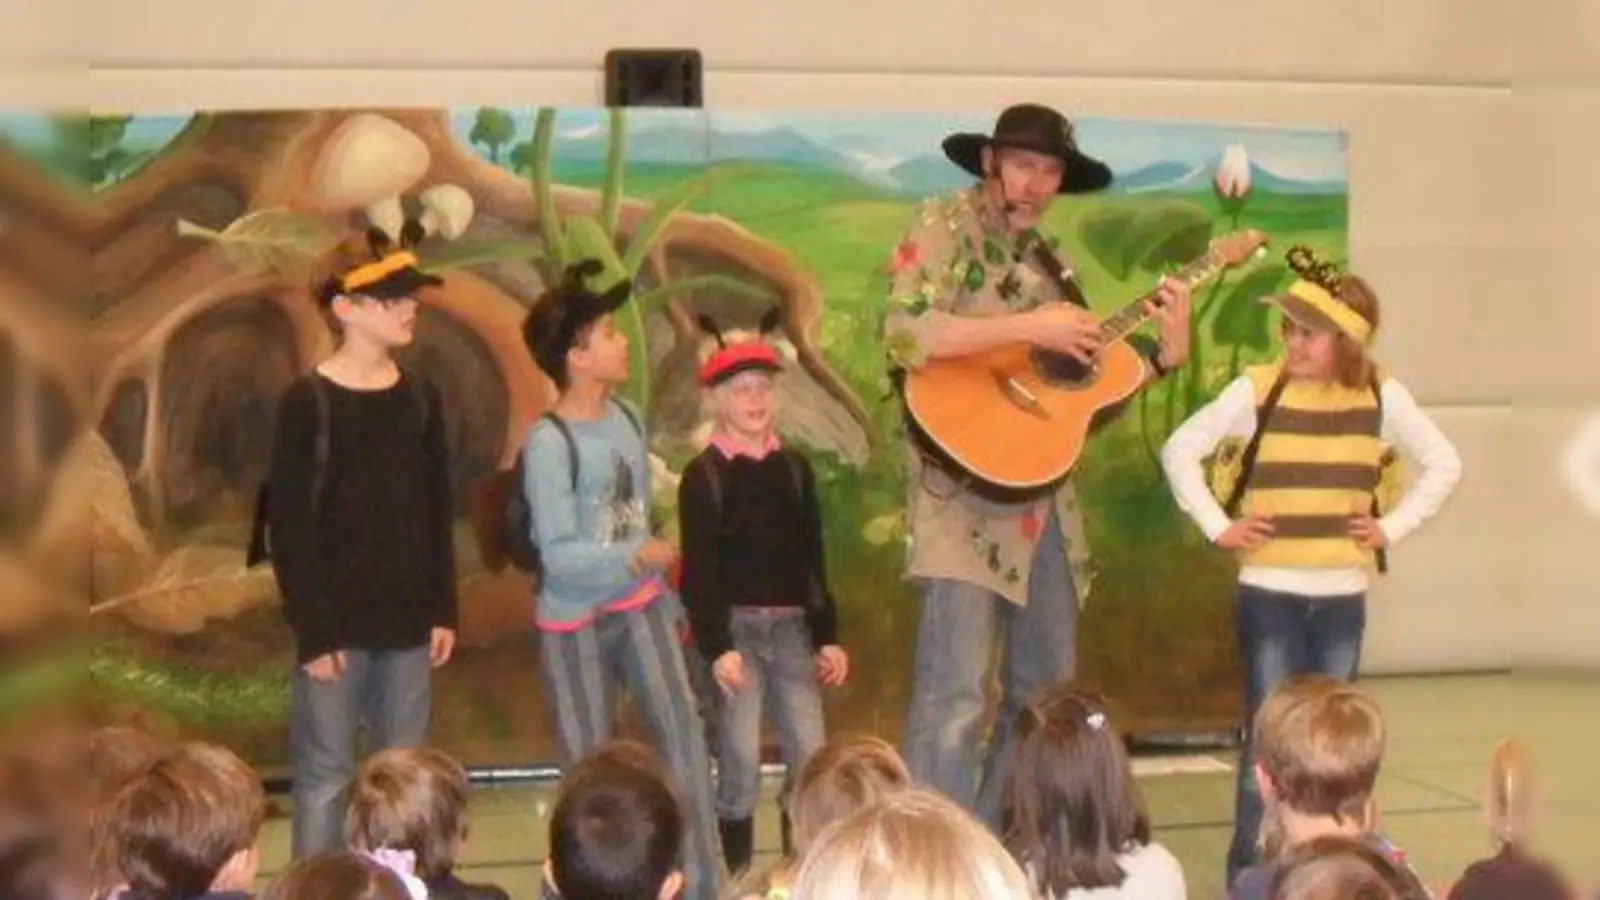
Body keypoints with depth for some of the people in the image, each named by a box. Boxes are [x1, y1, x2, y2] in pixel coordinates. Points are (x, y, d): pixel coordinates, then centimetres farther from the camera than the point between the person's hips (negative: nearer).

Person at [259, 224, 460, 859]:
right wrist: (313, 632, -13)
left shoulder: (420, 398, 8)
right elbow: (288, 525, -9)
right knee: (325, 775, -1)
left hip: (408, 621, 5)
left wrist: (443, 610, 7)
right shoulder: (308, 402, -8)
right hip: (336, 623, -5)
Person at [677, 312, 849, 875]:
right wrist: (716, 647, -15)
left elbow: (812, 559, 13)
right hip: (735, 626, -4)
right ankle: (741, 881, 3)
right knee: (741, 761, -7)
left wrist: (827, 635, 9)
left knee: (811, 759, -1)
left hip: (791, 626, 4)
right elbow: (699, 570, -6)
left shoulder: (794, 468, 11)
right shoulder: (703, 475, -2)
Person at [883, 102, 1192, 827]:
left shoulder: (1043, 258, 18)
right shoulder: (946, 225, -3)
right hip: (967, 490, -8)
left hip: (1043, 494, 8)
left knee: (1047, 688, 13)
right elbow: (904, 334, -21)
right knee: (957, 697, -13)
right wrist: (1031, 328, -19)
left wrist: (1166, 352, 4)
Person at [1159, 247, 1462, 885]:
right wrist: (1218, 526, -8)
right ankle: (1249, 872, 8)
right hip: (1269, 593, -3)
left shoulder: (1381, 396, -1)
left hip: (1342, 596, 3)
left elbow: (1444, 463, 9)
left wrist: (1394, 526, 0)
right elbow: (1181, 449, -4)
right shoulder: (1259, 389, -8)